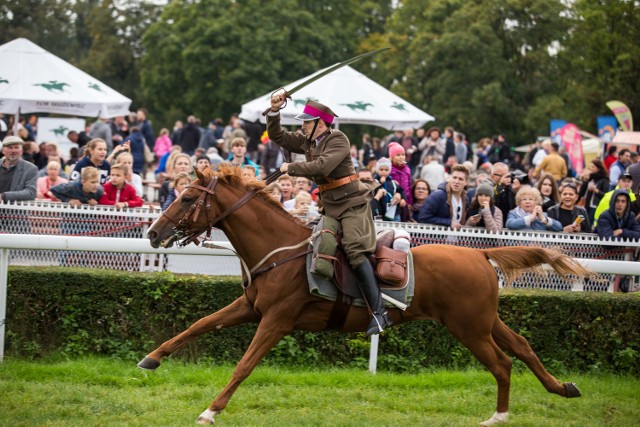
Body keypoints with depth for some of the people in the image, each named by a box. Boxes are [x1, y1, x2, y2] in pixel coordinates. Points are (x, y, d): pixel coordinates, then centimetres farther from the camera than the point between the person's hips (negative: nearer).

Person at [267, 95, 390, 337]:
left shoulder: (338, 140, -13)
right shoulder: (308, 142, 11)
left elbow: (322, 166, -28)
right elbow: (277, 137, 17)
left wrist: (291, 168, -18)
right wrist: (274, 111, 2)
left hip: (352, 204, -10)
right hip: (329, 207, 10)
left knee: (354, 250, -25)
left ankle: (378, 312, -32)